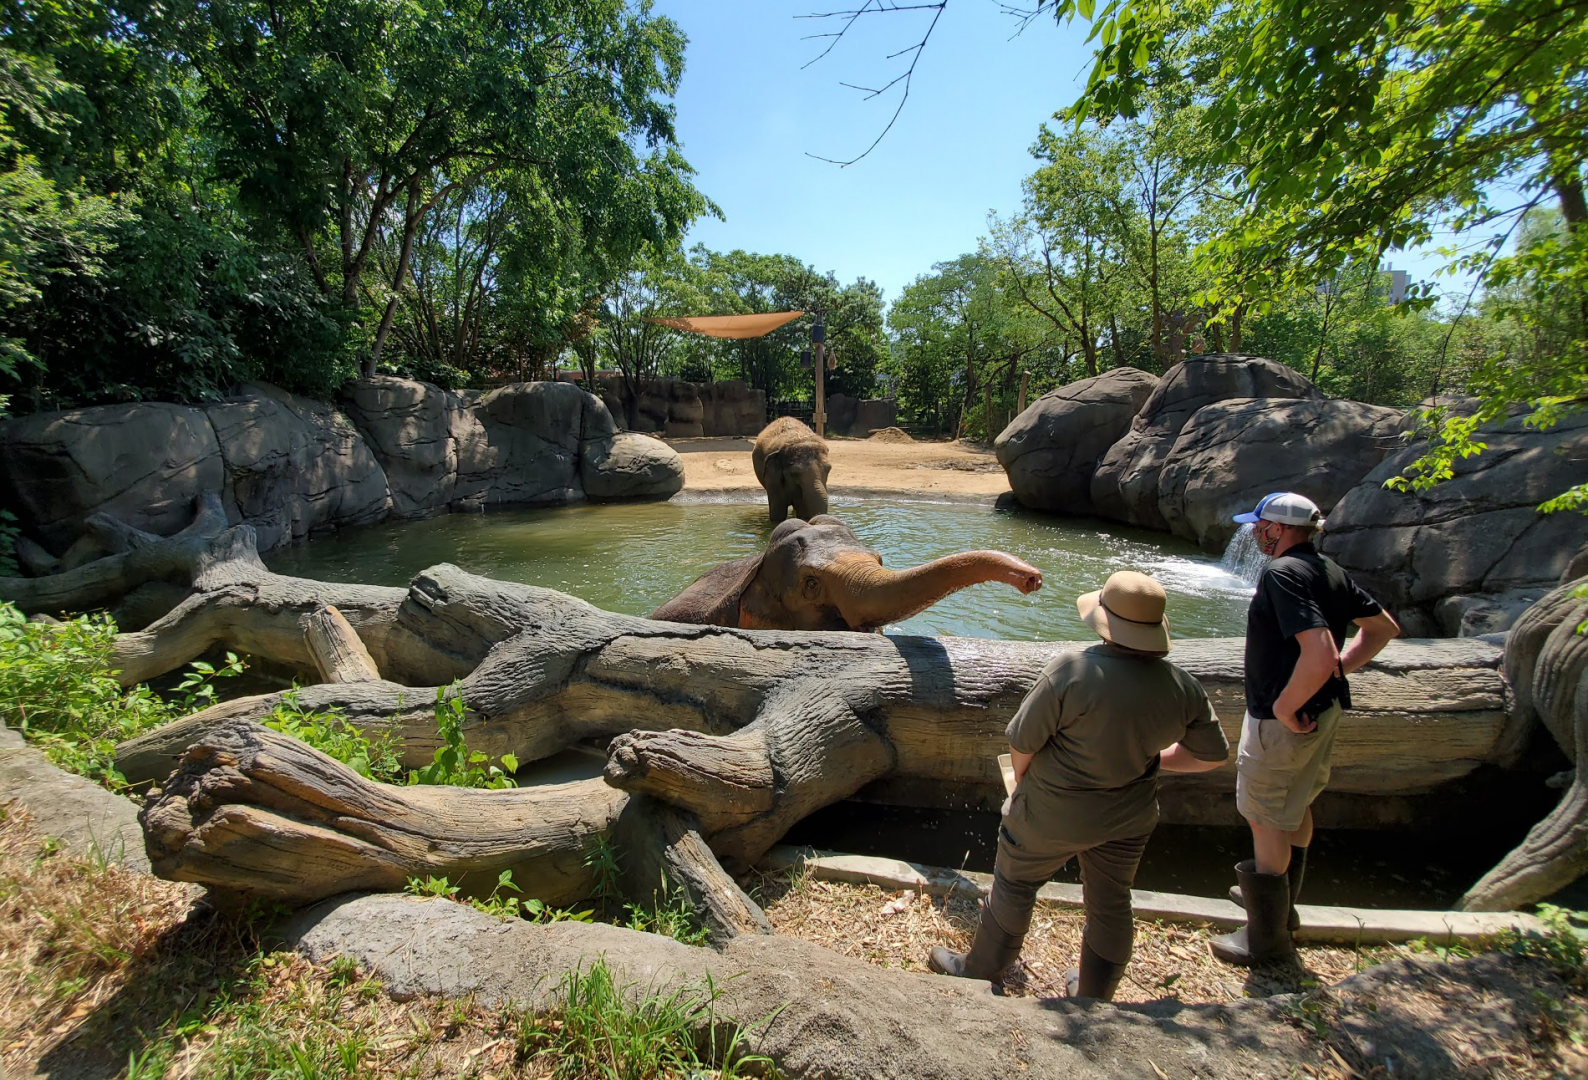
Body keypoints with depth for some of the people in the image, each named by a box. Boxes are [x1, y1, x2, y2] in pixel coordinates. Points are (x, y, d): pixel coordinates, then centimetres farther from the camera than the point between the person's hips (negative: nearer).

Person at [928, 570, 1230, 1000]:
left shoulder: (1073, 671, -27)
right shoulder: (1185, 688, -10)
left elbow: (1022, 742, -19)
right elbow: (1213, 754, 4)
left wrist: (1022, 783, 2)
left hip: (1055, 812, -5)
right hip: (1131, 817, 5)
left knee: (1014, 885, 17)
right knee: (1111, 903, 23)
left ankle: (981, 970, 37)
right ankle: (1094, 997, 44)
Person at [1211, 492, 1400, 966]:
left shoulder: (1283, 574, -25)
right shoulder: (1330, 571, 5)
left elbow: (1319, 655, -34)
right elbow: (1383, 628, 15)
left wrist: (1284, 706, -22)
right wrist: (1340, 670, 9)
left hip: (1282, 718, -10)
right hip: (1324, 709, 10)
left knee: (1266, 819, 5)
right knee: (1295, 805, 25)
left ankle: (1268, 936, 20)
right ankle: (1280, 899, 45)